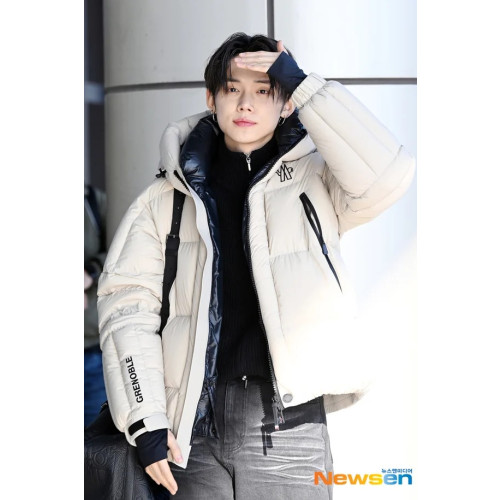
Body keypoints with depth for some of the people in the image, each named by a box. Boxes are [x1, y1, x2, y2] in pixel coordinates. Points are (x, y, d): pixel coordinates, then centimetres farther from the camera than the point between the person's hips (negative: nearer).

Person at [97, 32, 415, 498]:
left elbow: (386, 177, -15)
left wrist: (306, 87, -10)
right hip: (196, 423, 1)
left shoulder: (314, 180, 6)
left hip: (288, 422, -1)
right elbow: (128, 300, 3)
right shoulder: (170, 196, 8)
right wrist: (144, 420, -6)